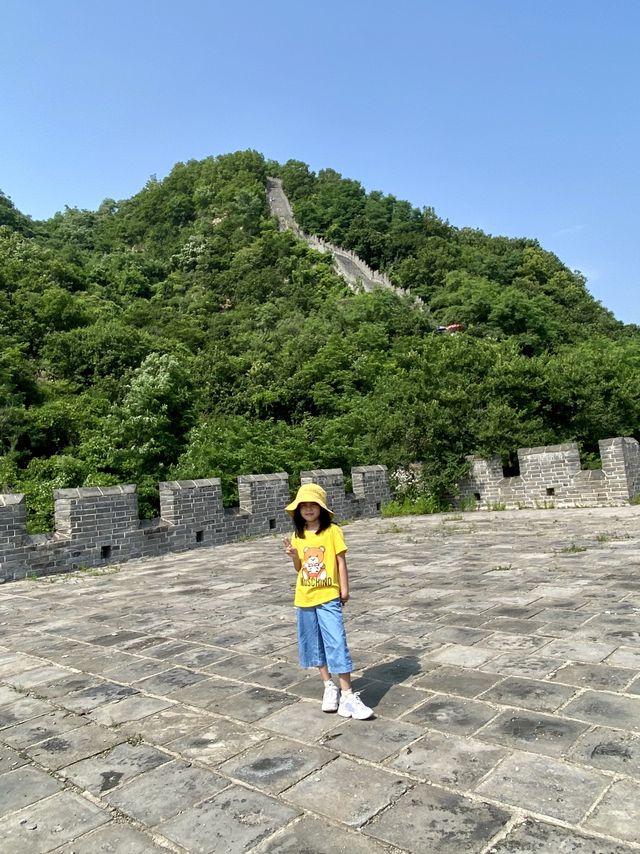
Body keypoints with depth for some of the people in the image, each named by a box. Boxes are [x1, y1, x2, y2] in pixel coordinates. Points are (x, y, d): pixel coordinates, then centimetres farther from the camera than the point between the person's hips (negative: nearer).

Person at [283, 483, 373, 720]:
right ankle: (329, 686, 28)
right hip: (305, 598, 5)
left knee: (336, 643, -8)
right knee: (314, 644, 12)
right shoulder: (298, 535, 5)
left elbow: (341, 561, -4)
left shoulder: (332, 531, -7)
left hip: (329, 597, -5)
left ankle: (347, 694, -2)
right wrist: (293, 555, -9)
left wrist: (344, 590, -6)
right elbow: (299, 568, 11)